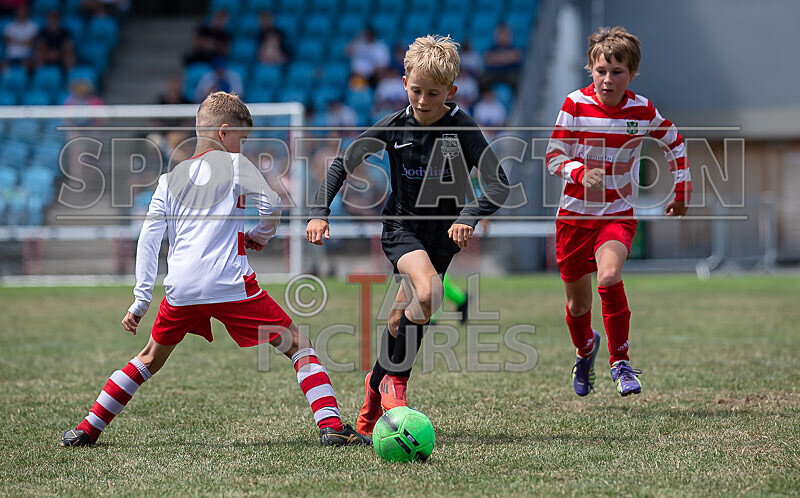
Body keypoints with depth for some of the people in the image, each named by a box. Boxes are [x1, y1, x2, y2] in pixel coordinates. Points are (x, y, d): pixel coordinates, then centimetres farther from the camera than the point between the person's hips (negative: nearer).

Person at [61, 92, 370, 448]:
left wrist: (142, 299, 11)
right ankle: (331, 426, -12)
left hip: (181, 287, 5)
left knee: (151, 358, 24)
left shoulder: (171, 179, 18)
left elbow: (148, 238, 12)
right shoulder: (234, 164, 5)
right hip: (229, 282, -5)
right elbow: (272, 205, -2)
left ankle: (86, 430, 25)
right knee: (297, 345, 3)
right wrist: (260, 235, 20)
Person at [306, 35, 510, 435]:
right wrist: (319, 212, -8)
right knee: (427, 291, -28)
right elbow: (343, 165, 2)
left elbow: (498, 183, -18)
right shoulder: (394, 127, -7)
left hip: (442, 234, 1)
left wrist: (468, 216, -34)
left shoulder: (462, 129, -11)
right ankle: (396, 378, -13)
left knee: (404, 318, 2)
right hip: (402, 227, -1)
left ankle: (378, 381, 28)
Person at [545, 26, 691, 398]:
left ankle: (620, 363, -15)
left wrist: (681, 192, 14)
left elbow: (674, 144, 13)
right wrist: (580, 173, -29)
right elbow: (554, 157, -9)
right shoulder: (575, 105, -9)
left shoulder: (643, 111, -5)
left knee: (609, 277, -29)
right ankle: (585, 350, 45)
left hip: (618, 214, -1)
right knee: (578, 304, 10)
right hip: (575, 214, 1)